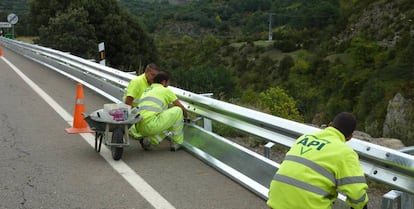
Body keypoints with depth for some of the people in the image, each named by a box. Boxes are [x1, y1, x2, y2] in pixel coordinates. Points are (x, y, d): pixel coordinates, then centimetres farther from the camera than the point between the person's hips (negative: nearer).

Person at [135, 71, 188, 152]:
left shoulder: (146, 91, 29)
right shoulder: (166, 90, 9)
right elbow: (182, 108, 17)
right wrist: (185, 117, 39)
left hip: (140, 128, 8)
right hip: (152, 125, -8)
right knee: (178, 110, 9)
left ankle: (149, 140, 9)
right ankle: (176, 143, 14)